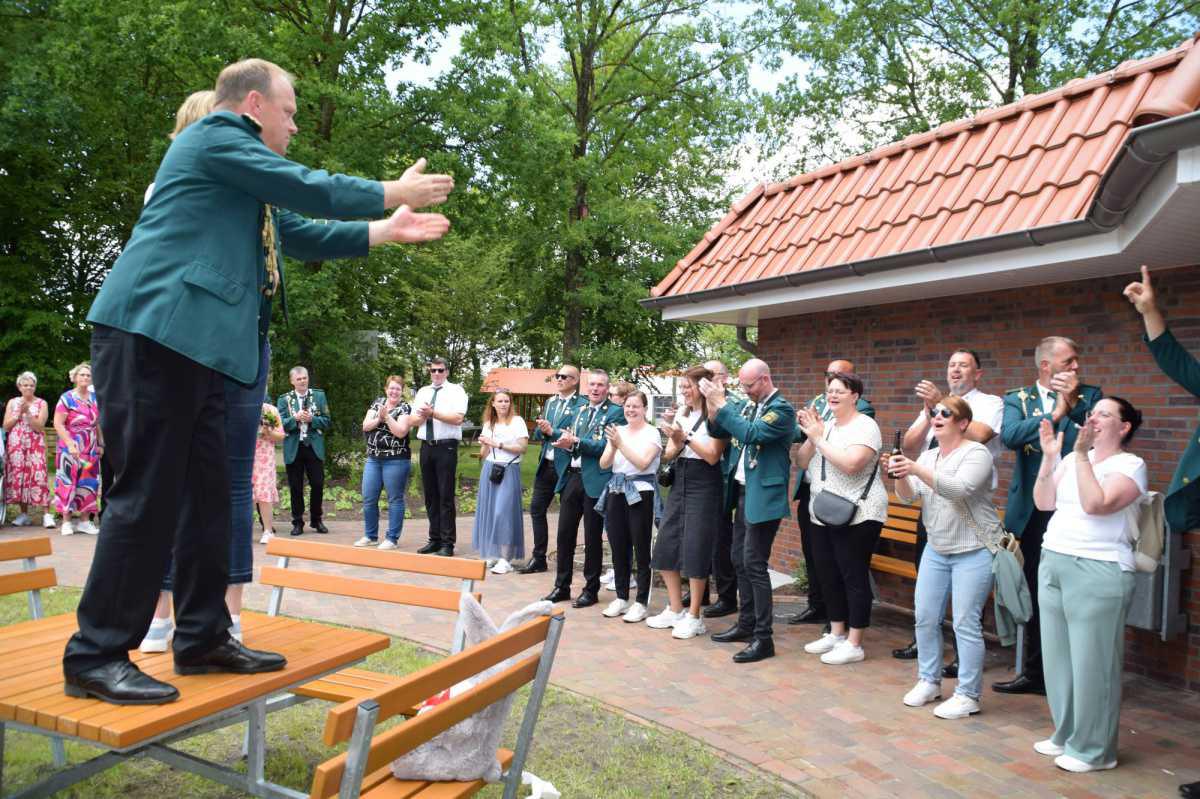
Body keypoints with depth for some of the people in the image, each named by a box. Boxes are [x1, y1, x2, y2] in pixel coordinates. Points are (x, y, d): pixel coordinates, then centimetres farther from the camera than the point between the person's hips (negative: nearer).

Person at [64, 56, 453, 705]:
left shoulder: (243, 177, 28)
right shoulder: (217, 133, 0)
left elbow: (303, 234, 27)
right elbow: (307, 188, -5)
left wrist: (387, 230, 24)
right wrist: (396, 191, 6)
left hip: (192, 342, 10)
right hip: (156, 330, -10)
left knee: (209, 496, 9)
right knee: (146, 494, -9)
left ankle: (203, 638, 17)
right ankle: (95, 658, -1)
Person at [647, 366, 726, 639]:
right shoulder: (681, 417, 12)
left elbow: (713, 456, -11)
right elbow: (669, 455, 10)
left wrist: (686, 438, -16)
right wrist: (676, 444, -12)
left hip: (704, 487, -7)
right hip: (679, 484, 7)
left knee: (695, 550, -3)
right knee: (665, 547, 7)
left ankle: (693, 617, 9)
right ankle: (675, 610, 20)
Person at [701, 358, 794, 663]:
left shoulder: (781, 408, -13)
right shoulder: (746, 405, 11)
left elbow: (751, 434, -26)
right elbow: (718, 431, 13)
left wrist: (721, 404, -23)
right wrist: (713, 407, -5)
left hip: (762, 495, -8)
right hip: (741, 492, 8)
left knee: (754, 563, -7)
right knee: (739, 560, 14)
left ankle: (763, 638, 0)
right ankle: (746, 624, 27)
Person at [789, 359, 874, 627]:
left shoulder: (862, 408, -6)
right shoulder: (814, 404, 14)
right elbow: (796, 434, 2)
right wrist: (804, 427, -18)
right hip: (808, 489, 6)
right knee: (811, 552, 15)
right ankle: (816, 606, 29)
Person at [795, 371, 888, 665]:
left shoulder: (865, 426, -12)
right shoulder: (826, 426, 11)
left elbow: (850, 464, -27)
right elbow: (804, 462, 9)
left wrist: (818, 438, -20)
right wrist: (810, 435, -6)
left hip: (856, 517, -8)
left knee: (854, 577, -2)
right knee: (828, 575, 13)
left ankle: (854, 644, 6)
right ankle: (836, 633, 27)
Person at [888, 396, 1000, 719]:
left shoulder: (976, 453, -12)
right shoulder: (927, 456, 9)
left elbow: (959, 489, -29)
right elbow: (908, 496, 1)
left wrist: (916, 470, -36)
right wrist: (900, 476, -20)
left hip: (974, 551, -7)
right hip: (936, 550, 7)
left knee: (966, 624, -5)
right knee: (925, 618, 9)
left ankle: (967, 696, 6)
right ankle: (929, 681, 25)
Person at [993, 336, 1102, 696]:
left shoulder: (1090, 396, 3)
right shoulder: (1018, 399, 3)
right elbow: (1009, 435, -16)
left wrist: (1072, 404, -19)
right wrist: (1055, 413, -20)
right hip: (1034, 510, 2)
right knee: (1036, 596, 13)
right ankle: (1035, 673, 26)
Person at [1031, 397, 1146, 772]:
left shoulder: (1130, 465, -6)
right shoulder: (1073, 459, 12)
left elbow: (1095, 505, -20)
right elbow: (1043, 503, 6)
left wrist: (1082, 455, -20)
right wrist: (1049, 457, -2)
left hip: (1098, 571, -7)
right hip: (1052, 563, 7)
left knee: (1091, 661, 0)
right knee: (1058, 655, 13)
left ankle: (1094, 748, 12)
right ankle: (1066, 734, 27)